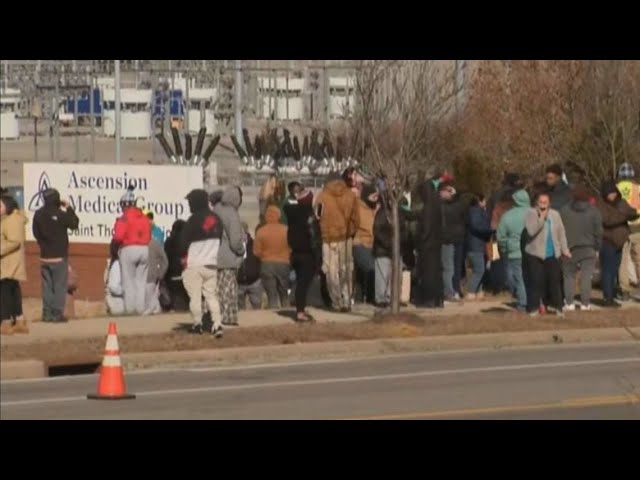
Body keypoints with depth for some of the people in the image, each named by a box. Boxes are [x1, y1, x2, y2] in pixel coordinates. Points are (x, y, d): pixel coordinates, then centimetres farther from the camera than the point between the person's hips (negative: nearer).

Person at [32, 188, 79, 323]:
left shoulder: (38, 214, 0)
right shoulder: (59, 214, -16)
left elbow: (36, 233, 8)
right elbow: (74, 223, -4)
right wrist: (68, 208, 5)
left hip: (44, 256, 5)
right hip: (59, 256, -5)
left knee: (47, 286, 11)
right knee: (59, 286, 0)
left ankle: (47, 313, 11)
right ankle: (57, 314, -3)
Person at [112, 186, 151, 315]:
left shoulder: (124, 218, -11)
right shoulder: (144, 218, 9)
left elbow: (118, 236, -16)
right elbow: (149, 236, 11)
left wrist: (115, 237, 5)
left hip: (129, 249, -5)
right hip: (144, 249, 5)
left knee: (128, 280, 2)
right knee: (141, 280, 10)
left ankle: (130, 307, -2)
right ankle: (140, 307, 7)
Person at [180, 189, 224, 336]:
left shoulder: (194, 220, -14)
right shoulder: (216, 219, 6)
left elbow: (184, 241, -9)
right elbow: (220, 238, 13)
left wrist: (183, 257, 7)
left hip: (194, 264, -6)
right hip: (211, 264, 6)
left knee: (195, 296, 3)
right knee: (211, 295, 8)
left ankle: (197, 324, 6)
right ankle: (217, 324, -5)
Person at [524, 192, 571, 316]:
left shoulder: (555, 215, 9)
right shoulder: (531, 214, -4)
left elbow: (561, 233, 12)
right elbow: (531, 230, -18)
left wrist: (565, 249, 8)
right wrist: (542, 218, -19)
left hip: (552, 254, 3)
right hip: (535, 254, -3)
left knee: (555, 280, 2)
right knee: (537, 282, -6)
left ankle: (557, 307, 12)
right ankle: (534, 308, 2)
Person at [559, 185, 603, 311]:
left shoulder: (564, 211, 0)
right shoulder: (594, 212, -3)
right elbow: (598, 232, -2)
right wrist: (597, 248, 8)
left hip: (569, 249, 1)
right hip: (588, 249, -1)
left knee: (569, 275, 8)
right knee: (586, 276, 2)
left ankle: (569, 303, 2)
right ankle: (585, 303, -2)